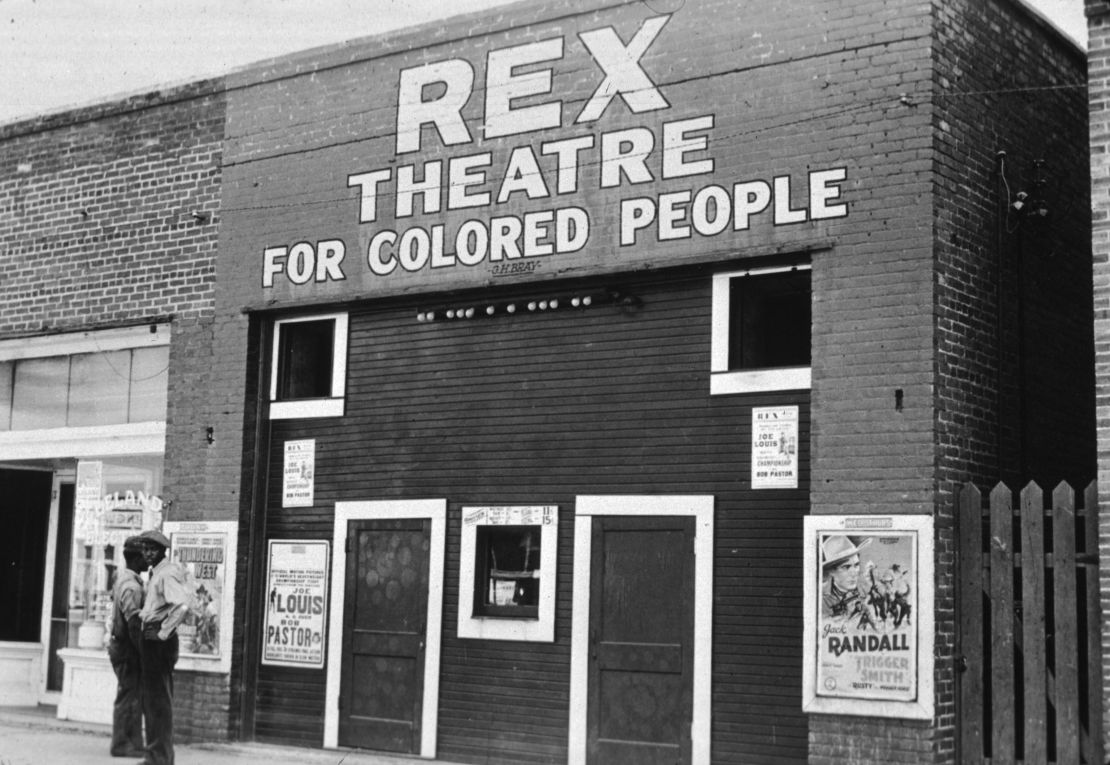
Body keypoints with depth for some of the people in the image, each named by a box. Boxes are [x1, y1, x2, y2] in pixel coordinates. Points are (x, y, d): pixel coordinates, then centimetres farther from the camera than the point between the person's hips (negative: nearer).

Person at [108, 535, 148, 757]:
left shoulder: (123, 579, 13)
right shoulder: (131, 586, -19)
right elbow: (134, 624, -23)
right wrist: (143, 653, -19)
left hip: (121, 646, 10)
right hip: (128, 649, -10)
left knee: (131, 697, 14)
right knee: (129, 697, -3)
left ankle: (132, 743, 19)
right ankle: (123, 745, 3)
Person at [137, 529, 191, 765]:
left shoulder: (168, 574, -14)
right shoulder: (155, 574, 17)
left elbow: (182, 605, -27)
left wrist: (163, 632, -22)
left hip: (160, 642, -10)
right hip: (152, 642, 10)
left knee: (158, 701, -6)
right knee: (152, 700, 15)